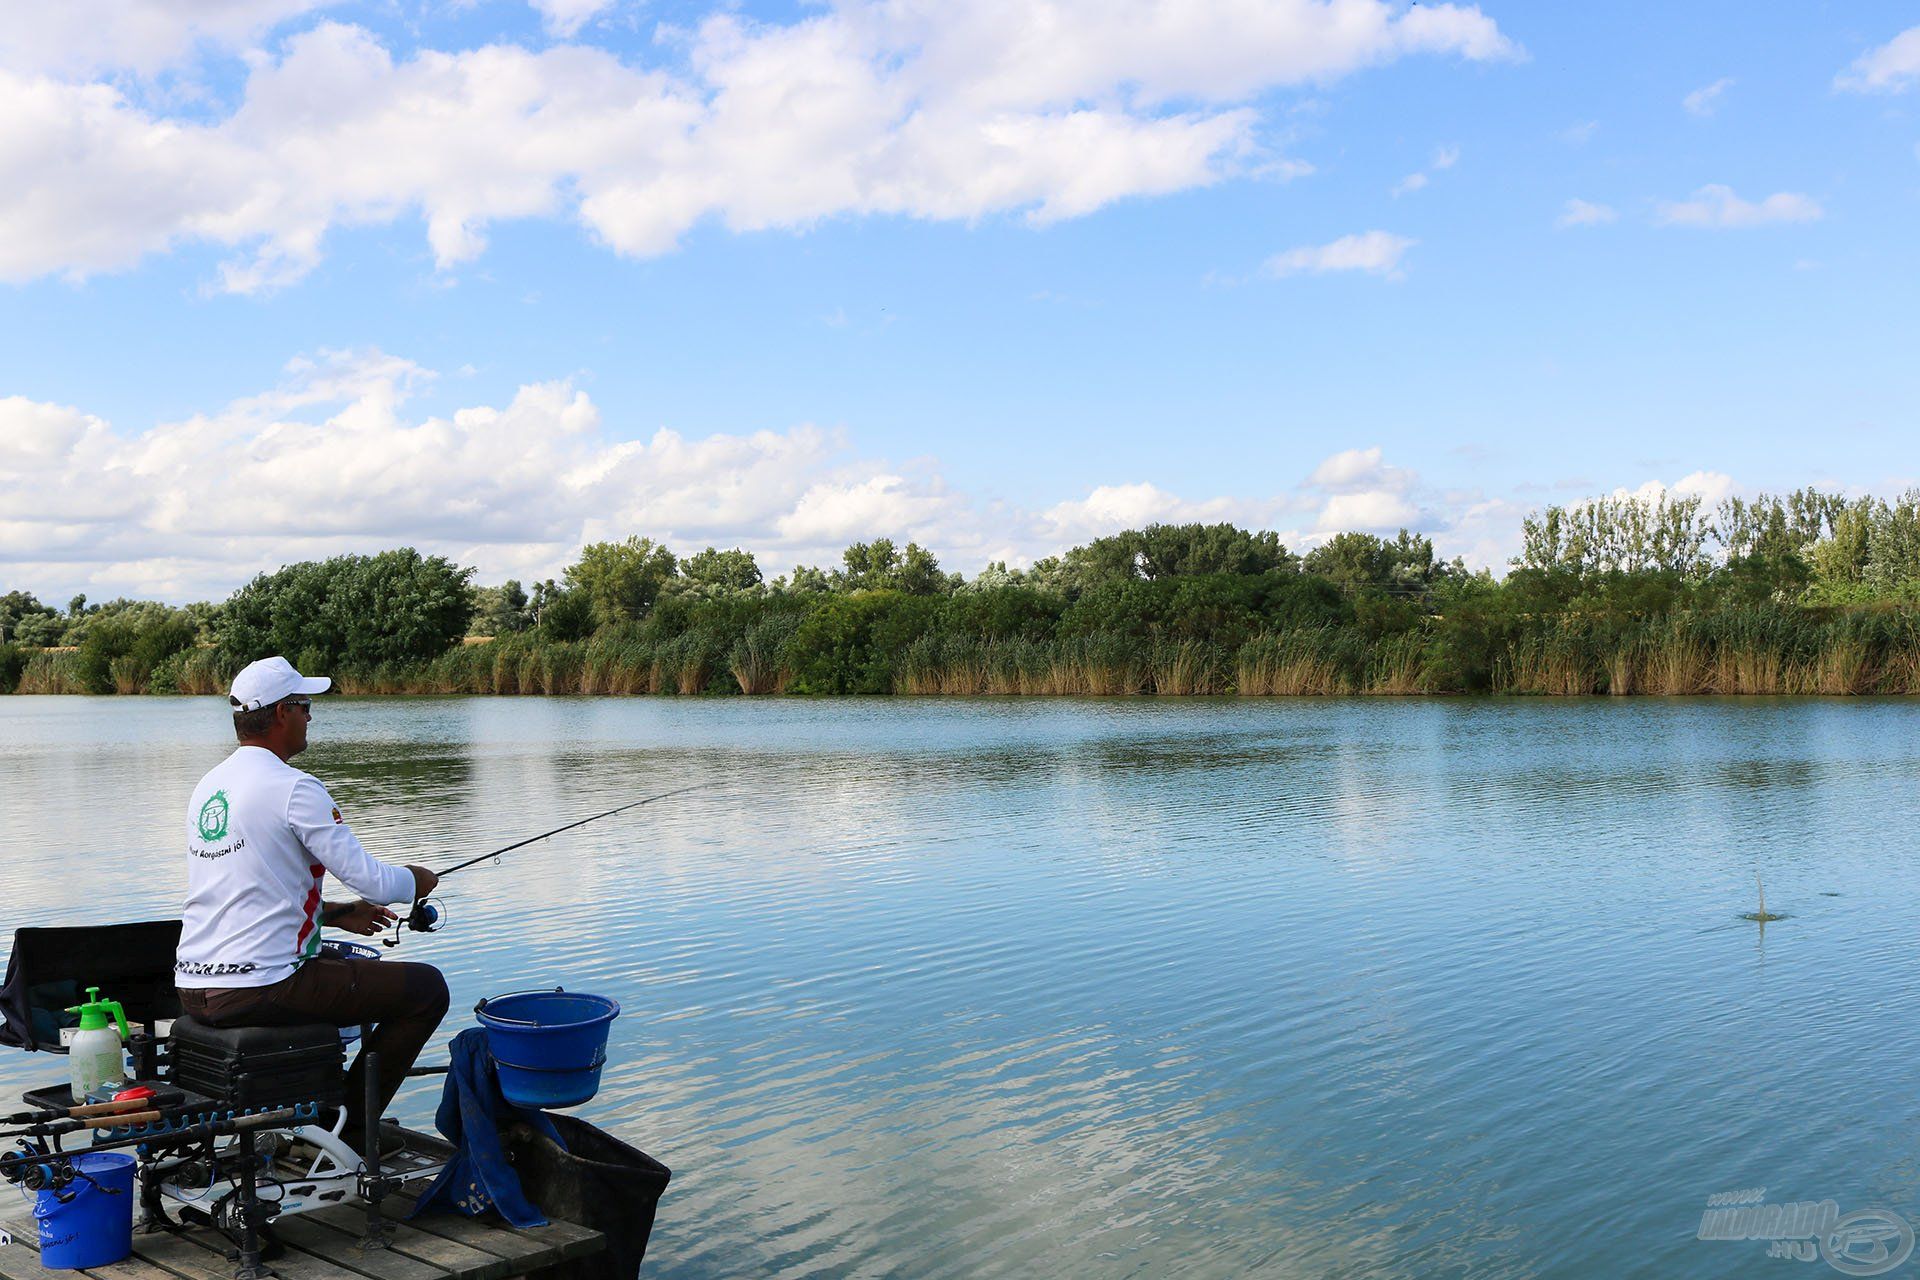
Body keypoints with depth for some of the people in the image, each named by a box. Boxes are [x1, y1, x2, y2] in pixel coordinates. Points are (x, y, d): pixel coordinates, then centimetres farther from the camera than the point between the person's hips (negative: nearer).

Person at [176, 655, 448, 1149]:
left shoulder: (208, 786, 13)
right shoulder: (293, 788, -14)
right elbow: (371, 881, -16)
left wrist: (336, 913, 24)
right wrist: (417, 880, 6)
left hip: (194, 991, 9)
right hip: (259, 991, -9)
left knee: (342, 962, 34)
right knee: (426, 988, -1)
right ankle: (349, 1128, 6)